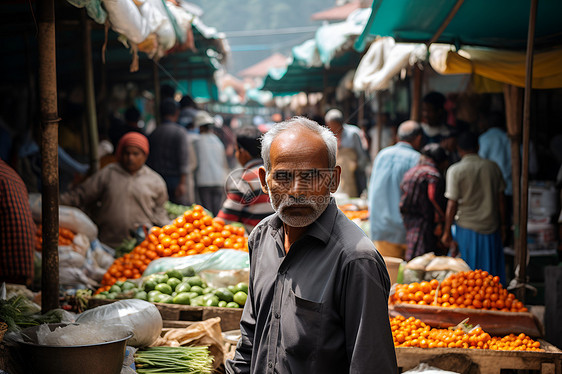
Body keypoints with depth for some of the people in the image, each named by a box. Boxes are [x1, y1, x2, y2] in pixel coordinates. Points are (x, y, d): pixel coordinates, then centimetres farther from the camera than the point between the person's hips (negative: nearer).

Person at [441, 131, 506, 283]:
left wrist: (447, 232, -3)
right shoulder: (493, 167, 2)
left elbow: (452, 204, -10)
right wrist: (502, 224, 17)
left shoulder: (455, 170, -8)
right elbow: (500, 199, 6)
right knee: (491, 270, 13)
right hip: (491, 226, 3)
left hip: (466, 227, -3)